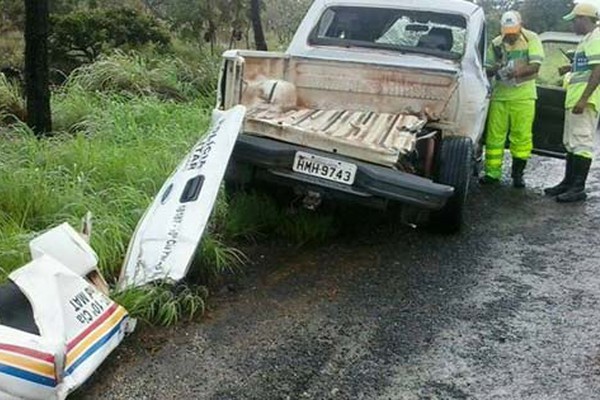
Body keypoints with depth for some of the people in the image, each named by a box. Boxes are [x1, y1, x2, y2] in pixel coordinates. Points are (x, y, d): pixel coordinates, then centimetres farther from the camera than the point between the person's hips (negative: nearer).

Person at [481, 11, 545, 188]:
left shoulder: (532, 39, 0)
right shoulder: (496, 44, 7)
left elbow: (535, 66, -9)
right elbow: (487, 71, 10)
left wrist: (517, 72, -26)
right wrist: (495, 68, -14)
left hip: (523, 96, -2)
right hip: (499, 95, 2)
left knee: (522, 136, -1)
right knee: (494, 135, -1)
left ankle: (518, 173, 11)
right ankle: (492, 172, 6)